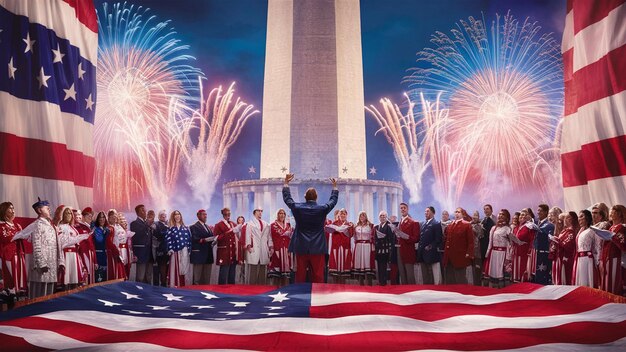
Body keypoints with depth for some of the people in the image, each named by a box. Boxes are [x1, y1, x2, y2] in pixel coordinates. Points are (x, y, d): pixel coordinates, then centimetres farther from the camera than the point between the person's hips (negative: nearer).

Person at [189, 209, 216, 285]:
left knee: (207, 278, 8)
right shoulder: (194, 227, -2)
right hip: (199, 254, -7)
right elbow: (194, 239, -14)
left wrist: (213, 241, -3)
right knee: (197, 277, -2)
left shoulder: (208, 227, 21)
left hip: (208, 254, 7)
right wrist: (205, 240, -24)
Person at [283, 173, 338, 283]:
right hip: (317, 247, -1)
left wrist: (286, 182, 23)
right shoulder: (322, 208, -5)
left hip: (301, 247, 1)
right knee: (318, 275, 3)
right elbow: (333, 200, 13)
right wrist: (334, 186, 28)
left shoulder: (297, 208, -4)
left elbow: (287, 198, 13)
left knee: (300, 274, 6)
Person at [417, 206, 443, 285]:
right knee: (425, 278, 13)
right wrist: (419, 250, 9)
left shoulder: (437, 224, -6)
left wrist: (430, 247, -17)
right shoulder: (422, 224, 15)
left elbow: (438, 239, -12)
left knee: (435, 278, -1)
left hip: (432, 254, -7)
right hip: (423, 254, 7)